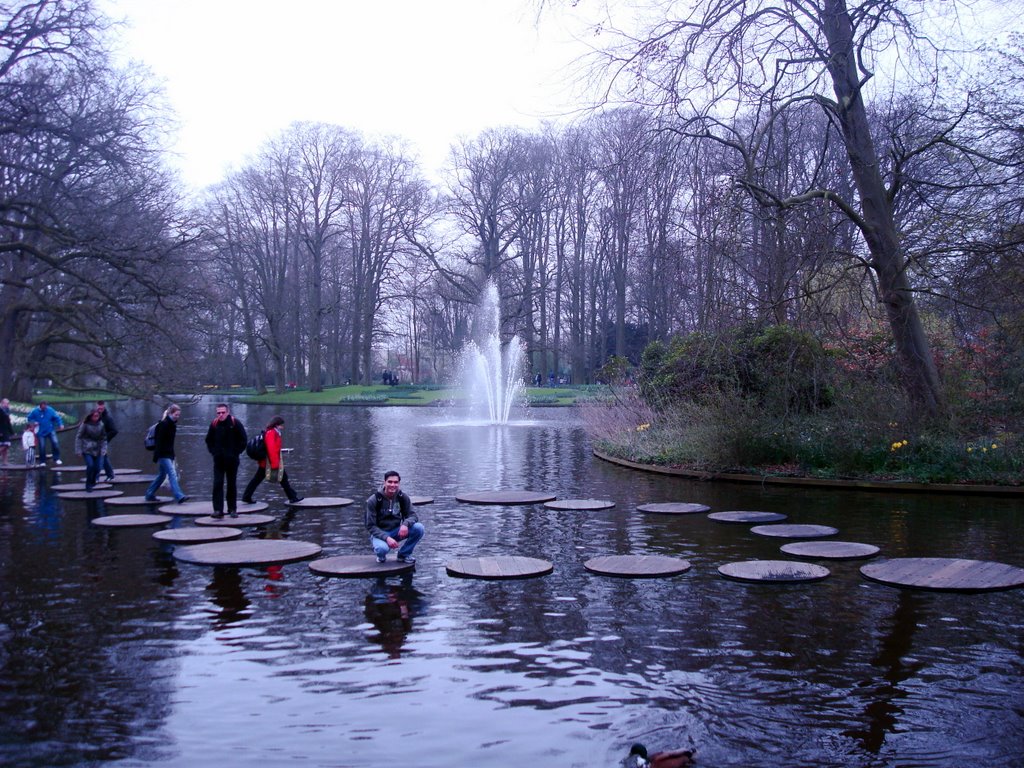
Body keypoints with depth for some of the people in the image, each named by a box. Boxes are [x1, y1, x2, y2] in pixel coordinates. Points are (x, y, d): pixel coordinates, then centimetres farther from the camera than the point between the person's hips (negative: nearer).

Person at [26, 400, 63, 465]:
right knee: (42, 446, 0)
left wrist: (60, 424, -18)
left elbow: (57, 417, -4)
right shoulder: (35, 411, -6)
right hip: (41, 432, 0)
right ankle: (42, 461, 14)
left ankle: (57, 459, -5)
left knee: (55, 443, -15)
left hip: (50, 431, 0)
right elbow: (29, 418, 8)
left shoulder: (50, 410, -6)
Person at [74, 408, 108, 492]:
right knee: (90, 465, -19)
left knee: (97, 467, -2)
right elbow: (79, 437, -4)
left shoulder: (101, 425, -1)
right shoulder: (85, 425, -10)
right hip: (87, 449, -3)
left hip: (97, 450, 3)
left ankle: (93, 482, 28)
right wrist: (79, 450, -7)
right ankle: (88, 485, -2)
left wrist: (103, 450, -1)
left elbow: (104, 438, 7)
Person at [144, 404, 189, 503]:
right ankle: (179, 496, -20)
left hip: (169, 454, 9)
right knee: (172, 474, -15)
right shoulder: (163, 424, -14)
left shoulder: (173, 424, 12)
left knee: (162, 475, 16)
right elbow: (159, 441, -19)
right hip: (163, 454, -9)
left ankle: (149, 494, 27)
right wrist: (157, 456, -22)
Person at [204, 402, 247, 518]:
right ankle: (218, 510, -5)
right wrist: (213, 451, 4)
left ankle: (232, 509, 14)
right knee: (217, 485, -6)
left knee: (232, 485, 7)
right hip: (218, 460, 2)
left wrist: (237, 452, -6)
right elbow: (209, 440, 15)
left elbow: (243, 439, -2)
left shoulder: (235, 423, -6)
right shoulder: (214, 424, 2)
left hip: (232, 460, -2)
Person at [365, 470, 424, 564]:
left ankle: (404, 554, 0)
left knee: (419, 528, -22)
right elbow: (370, 526, -14)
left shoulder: (403, 497, -5)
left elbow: (412, 515, -4)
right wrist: (386, 538, -29)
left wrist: (406, 524, -30)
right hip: (379, 533, -4)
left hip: (396, 531, 4)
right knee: (382, 548, -39)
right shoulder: (373, 500, -15)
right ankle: (381, 555, 1)